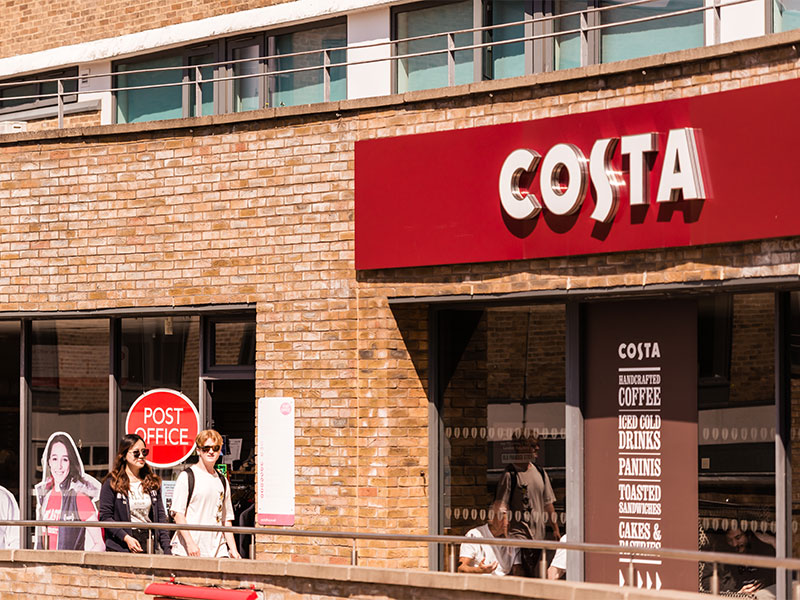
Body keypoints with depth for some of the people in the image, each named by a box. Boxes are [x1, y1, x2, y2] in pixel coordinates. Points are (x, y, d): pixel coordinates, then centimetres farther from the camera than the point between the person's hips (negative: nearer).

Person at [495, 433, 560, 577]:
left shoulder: (540, 472, 12)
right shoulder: (510, 474, -9)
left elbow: (548, 503, 20)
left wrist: (555, 528, 18)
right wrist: (504, 533, -15)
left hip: (538, 533, 6)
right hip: (518, 533, -6)